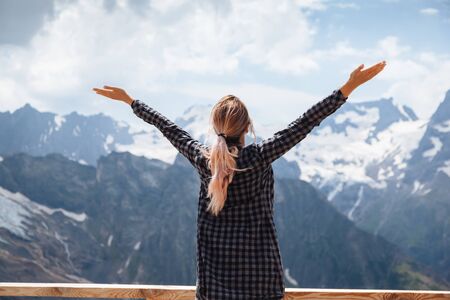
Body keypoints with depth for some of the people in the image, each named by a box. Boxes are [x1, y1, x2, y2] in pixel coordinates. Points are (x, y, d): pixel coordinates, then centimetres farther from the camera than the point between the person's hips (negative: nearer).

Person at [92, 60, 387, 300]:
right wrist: (349, 87, -17)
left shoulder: (202, 158, -6)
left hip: (215, 266, 3)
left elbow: (169, 128, 6)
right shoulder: (259, 156, -15)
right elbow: (305, 123, -17)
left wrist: (130, 100, 20)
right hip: (258, 264, -3)